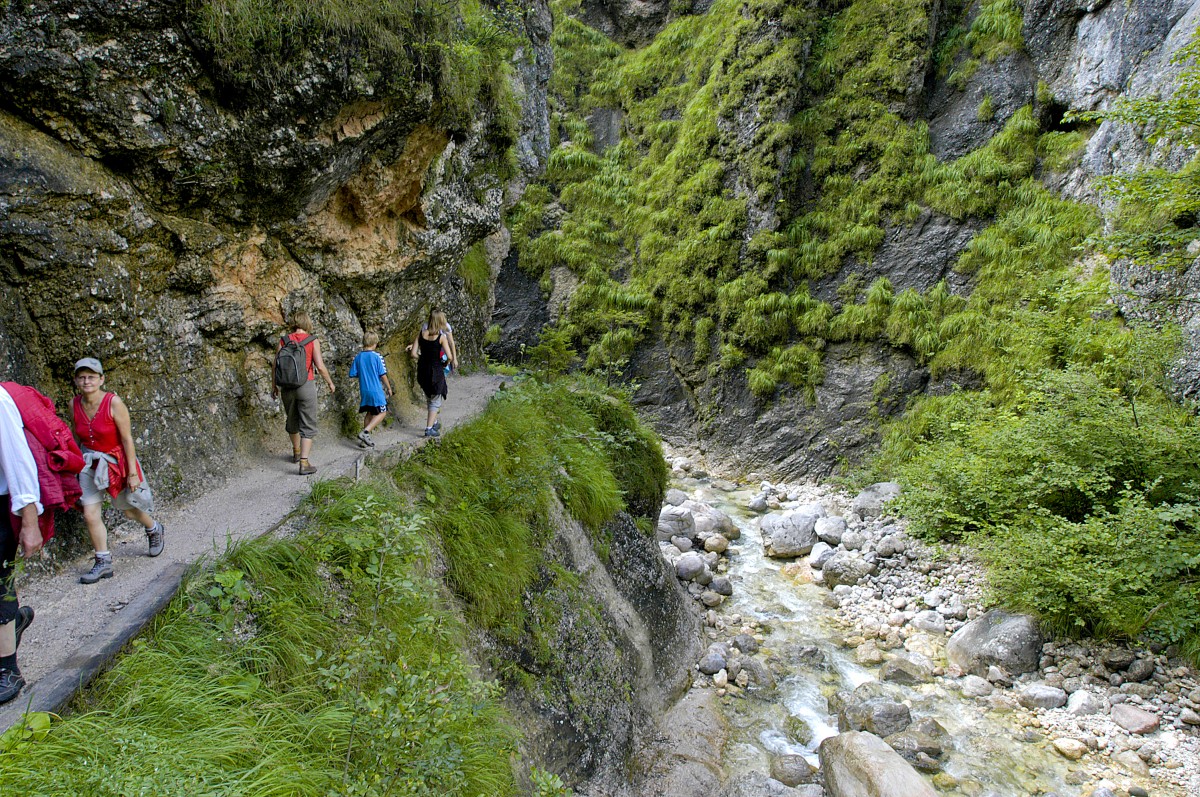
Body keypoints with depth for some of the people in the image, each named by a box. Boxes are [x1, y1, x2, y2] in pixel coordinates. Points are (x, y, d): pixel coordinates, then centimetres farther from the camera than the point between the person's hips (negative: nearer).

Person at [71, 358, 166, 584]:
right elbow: (77, 438, 8)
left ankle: (154, 530, 45)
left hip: (117, 461, -4)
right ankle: (103, 562, 11)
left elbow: (127, 438, -17)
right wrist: (78, 466, 12)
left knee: (129, 510, 14)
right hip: (91, 464, 4)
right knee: (90, 515, -3)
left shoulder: (113, 402, -19)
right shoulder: (75, 405, -5)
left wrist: (132, 472, -17)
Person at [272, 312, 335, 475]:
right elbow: (320, 366, -11)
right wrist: (330, 383, 4)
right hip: (306, 386, -4)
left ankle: (297, 452, 43)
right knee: (308, 426, 0)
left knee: (292, 420, 24)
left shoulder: (284, 340, 2)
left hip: (287, 387, 4)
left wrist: (273, 386, 14)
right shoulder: (313, 341, -6)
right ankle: (304, 463, -11)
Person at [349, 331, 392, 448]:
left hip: (364, 390, 6)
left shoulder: (358, 357, 2)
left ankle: (365, 439, 19)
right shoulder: (377, 356, -11)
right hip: (376, 390, -6)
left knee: (369, 413, 18)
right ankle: (365, 432, -11)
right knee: (382, 412, 4)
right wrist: (389, 388, 2)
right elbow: (383, 374, -9)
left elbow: (352, 374, 3)